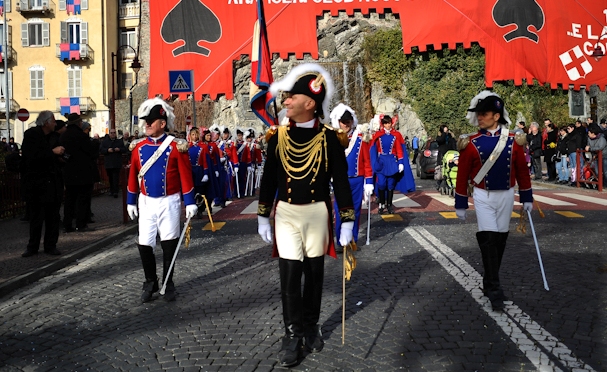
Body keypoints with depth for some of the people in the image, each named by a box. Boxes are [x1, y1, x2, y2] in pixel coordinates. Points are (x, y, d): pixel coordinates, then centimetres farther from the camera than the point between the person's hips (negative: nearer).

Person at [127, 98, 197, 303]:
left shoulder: (176, 147, -8)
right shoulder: (138, 147, 3)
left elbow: (185, 176, -7)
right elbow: (133, 176, 9)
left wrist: (190, 202, -10)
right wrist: (131, 202, 10)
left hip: (169, 202, -3)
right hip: (146, 202, 3)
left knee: (169, 244, 6)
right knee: (144, 244, 3)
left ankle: (168, 283, 22)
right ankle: (150, 283, 22)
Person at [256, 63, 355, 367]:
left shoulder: (329, 138, -7)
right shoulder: (278, 135, -2)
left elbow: (341, 182, -4)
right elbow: (268, 179, 4)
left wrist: (347, 222, -6)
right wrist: (262, 217, 4)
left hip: (317, 213, -1)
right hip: (286, 213, 1)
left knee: (314, 272, 12)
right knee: (289, 274, 0)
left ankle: (311, 325, 32)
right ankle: (292, 333, 16)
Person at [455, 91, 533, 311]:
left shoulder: (513, 141, -2)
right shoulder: (471, 143, -7)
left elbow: (522, 170, 5)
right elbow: (462, 175, -4)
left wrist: (527, 198, 6)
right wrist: (460, 204, -3)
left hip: (506, 195, 3)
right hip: (483, 196, -2)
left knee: (500, 238, 9)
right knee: (488, 239, -11)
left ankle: (490, 281, 26)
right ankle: (494, 289, -6)